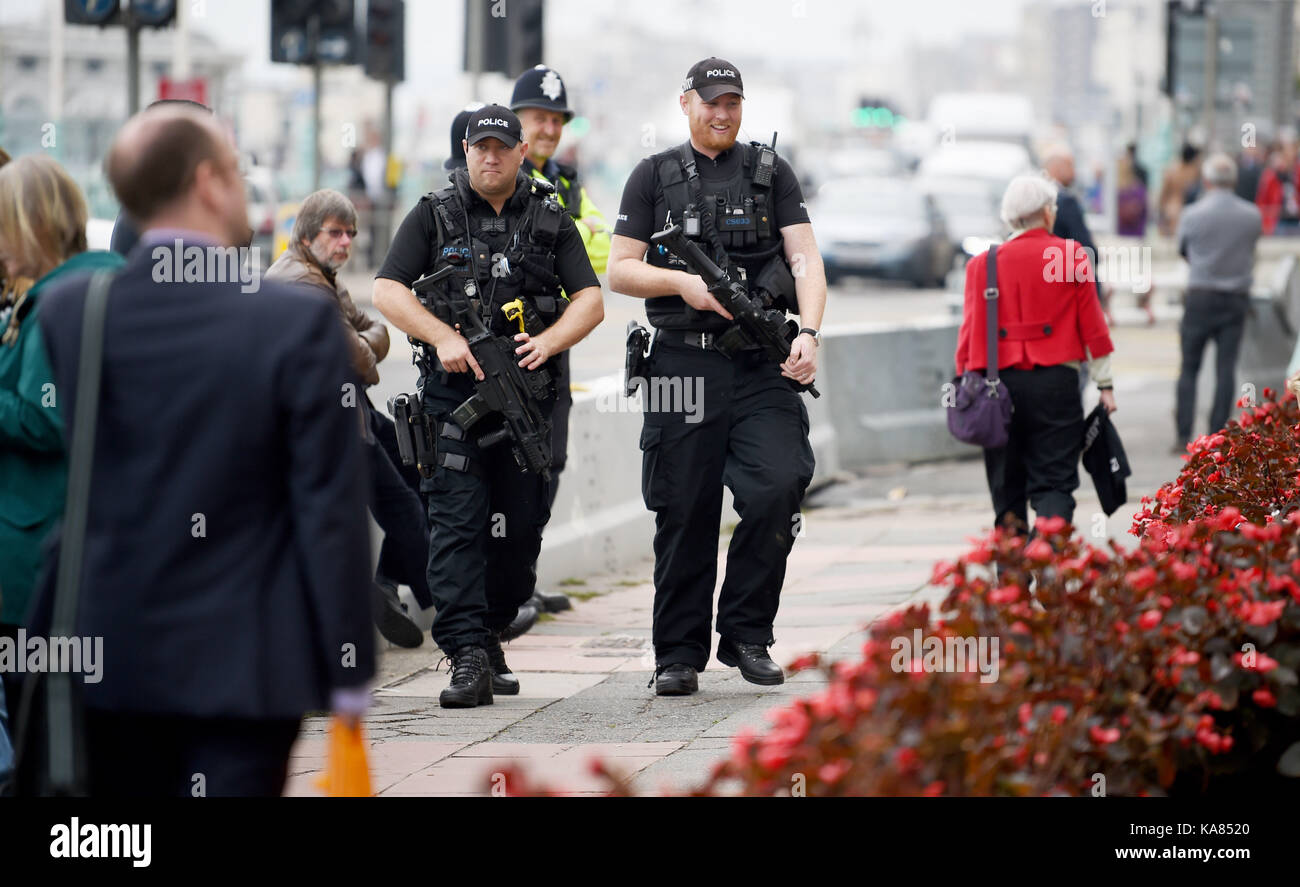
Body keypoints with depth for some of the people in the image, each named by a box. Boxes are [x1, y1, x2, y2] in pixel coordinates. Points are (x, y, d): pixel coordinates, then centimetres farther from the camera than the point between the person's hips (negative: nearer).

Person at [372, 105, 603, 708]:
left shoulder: (551, 222, 12)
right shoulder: (434, 216, 6)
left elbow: (590, 300, 5)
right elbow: (387, 291, -1)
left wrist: (548, 342, -14)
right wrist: (444, 337, -15)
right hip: (454, 388, -3)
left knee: (520, 527, 5)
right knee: (457, 523, -12)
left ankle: (490, 636, 23)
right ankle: (468, 658, -18)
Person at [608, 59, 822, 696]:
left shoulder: (771, 172, 12)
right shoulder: (654, 177, 11)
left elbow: (805, 259, 3)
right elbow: (620, 270, 8)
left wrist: (809, 332, -13)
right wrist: (683, 283, -10)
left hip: (762, 366, 0)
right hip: (684, 363, 0)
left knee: (778, 488, -17)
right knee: (684, 514, 1)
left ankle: (746, 635, -2)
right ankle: (679, 655, 10)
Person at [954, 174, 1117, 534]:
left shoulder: (983, 264, 3)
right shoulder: (1071, 257, 1)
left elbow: (971, 329, 3)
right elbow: (1092, 325, 3)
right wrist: (1104, 383, 9)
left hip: (1001, 380, 2)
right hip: (1056, 381, -2)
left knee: (1007, 482, 12)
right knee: (1054, 479, 0)